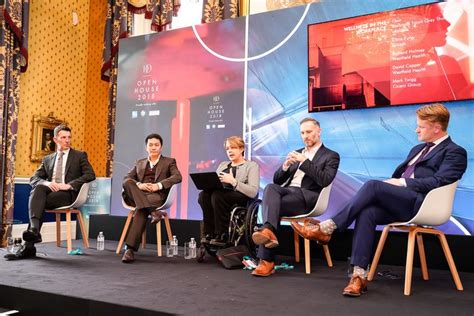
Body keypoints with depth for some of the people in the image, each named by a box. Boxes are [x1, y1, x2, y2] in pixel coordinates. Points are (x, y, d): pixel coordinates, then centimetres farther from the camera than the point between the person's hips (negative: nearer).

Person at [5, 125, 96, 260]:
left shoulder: (79, 156, 13)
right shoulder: (47, 159, 23)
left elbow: (90, 175, -2)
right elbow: (33, 178, 14)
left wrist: (69, 185, -14)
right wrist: (46, 183, -11)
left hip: (68, 194, -3)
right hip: (50, 191, 3)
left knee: (37, 200, -29)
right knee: (38, 189, -31)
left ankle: (29, 246, -34)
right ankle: (34, 229, -45)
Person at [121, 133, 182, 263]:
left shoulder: (169, 162, 16)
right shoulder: (139, 163, 26)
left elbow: (177, 177, -4)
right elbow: (126, 179, 12)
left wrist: (158, 185, -19)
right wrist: (139, 184, -12)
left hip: (157, 195, -3)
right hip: (139, 196, 4)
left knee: (141, 211, -34)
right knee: (127, 183, -28)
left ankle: (130, 249, -39)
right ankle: (153, 212, -40)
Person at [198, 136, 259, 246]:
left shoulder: (252, 166, 6)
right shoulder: (223, 165, 26)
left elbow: (253, 192, -10)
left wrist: (233, 181, -19)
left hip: (242, 199, -5)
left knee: (217, 195, -34)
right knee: (203, 195, -26)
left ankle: (222, 236, -24)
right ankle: (209, 233, -20)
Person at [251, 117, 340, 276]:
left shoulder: (331, 156, 10)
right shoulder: (296, 153, 26)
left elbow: (324, 180, -10)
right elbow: (277, 180, 20)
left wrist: (304, 161, -13)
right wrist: (285, 166, -1)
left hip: (306, 197, -4)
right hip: (287, 191, 5)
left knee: (271, 203, -30)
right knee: (270, 187, -32)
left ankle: (267, 260, -33)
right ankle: (269, 232, -50)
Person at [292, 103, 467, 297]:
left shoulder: (455, 152, 6)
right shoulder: (418, 149, 30)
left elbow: (438, 182, -10)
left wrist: (402, 183, -11)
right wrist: (392, 183, 3)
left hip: (419, 203, -7)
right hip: (400, 201, 7)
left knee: (372, 185, -29)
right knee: (367, 211, -27)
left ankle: (327, 228, -25)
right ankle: (359, 275, -30)